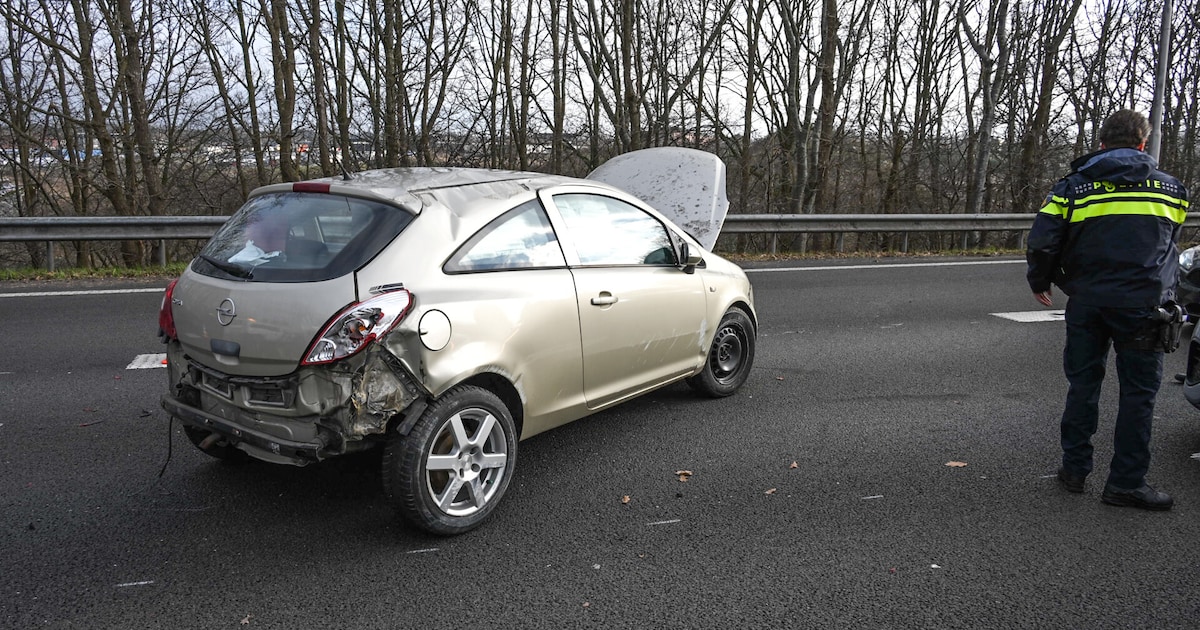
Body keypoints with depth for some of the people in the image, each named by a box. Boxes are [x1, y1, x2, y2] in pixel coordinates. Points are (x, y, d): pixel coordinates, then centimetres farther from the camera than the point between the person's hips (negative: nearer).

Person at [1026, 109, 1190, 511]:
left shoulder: (1072, 187, 1)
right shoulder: (1171, 189, 5)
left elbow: (1041, 243, -6)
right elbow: (1169, 241, 17)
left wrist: (1039, 282, 11)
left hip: (1086, 302, 1)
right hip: (1141, 305, -1)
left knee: (1083, 385, 12)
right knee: (1138, 392, 5)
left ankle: (1075, 469, 19)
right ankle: (1126, 483, 7)